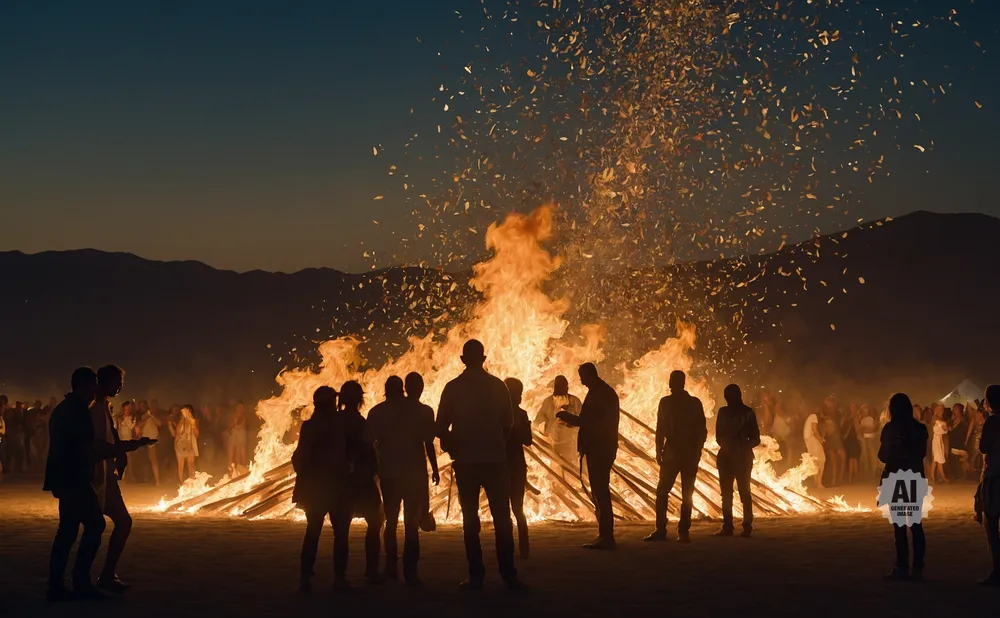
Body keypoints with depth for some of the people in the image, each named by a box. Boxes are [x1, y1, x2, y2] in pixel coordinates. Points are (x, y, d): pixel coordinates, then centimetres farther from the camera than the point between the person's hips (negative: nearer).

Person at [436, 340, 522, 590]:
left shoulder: (453, 388, -2)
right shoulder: (497, 386, 0)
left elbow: (441, 428, -4)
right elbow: (508, 423, 3)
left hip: (466, 462, 0)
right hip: (495, 459, 1)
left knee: (470, 520, 4)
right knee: (501, 518, 5)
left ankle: (476, 576, 1)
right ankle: (509, 575, 0)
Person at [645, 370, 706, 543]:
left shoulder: (694, 403, 0)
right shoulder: (666, 402, 8)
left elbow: (702, 431, 0)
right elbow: (660, 429, 10)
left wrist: (697, 452, -9)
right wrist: (659, 451, 2)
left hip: (690, 455, -2)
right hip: (671, 453, 2)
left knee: (687, 494, 0)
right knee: (662, 491, -5)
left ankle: (684, 531, 4)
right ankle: (660, 530, -1)